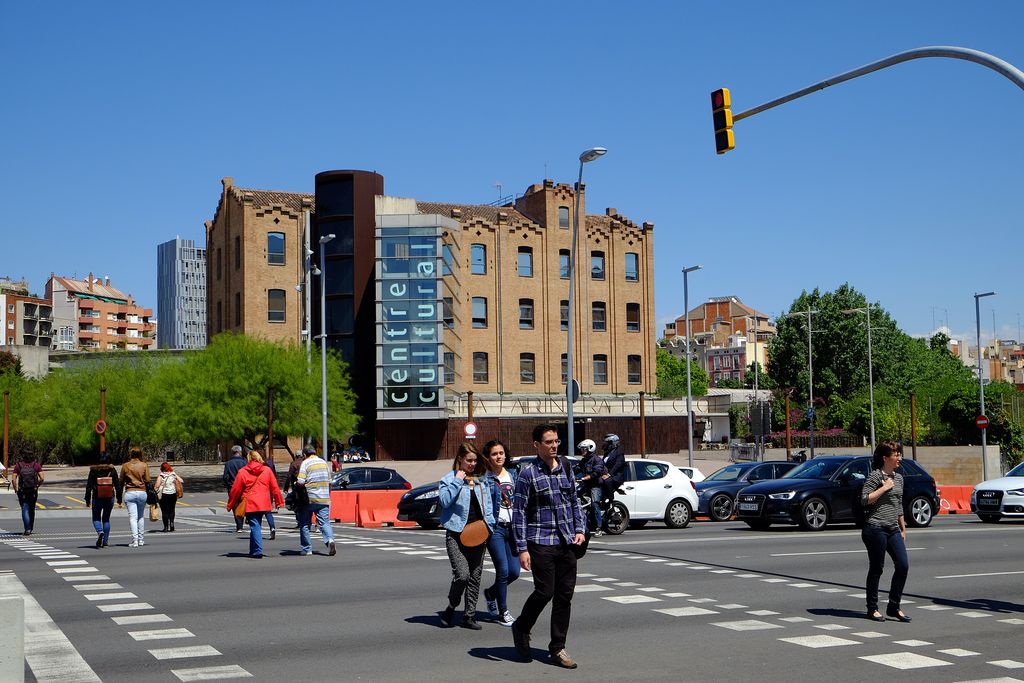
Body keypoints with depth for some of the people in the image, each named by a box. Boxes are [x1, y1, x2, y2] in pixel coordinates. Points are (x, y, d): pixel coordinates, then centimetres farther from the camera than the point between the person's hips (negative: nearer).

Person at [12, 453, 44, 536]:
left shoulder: (18, 465, 3)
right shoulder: (36, 465, 3)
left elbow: (13, 479, -6)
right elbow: (42, 478, -5)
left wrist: (16, 489, 6)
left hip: (22, 491, -1)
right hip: (33, 492, 1)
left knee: (25, 510, 0)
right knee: (32, 510, 17)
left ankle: (27, 529, -13)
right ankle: (30, 528, 26)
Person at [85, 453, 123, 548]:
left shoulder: (93, 471, -6)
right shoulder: (112, 470, -4)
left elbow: (89, 486, -4)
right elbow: (117, 486, -2)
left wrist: (87, 500, 3)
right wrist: (119, 500, 5)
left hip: (97, 498, -2)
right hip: (109, 498, 2)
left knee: (96, 518, 13)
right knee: (106, 519, 14)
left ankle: (100, 531, -18)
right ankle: (105, 541, 12)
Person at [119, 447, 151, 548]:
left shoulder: (125, 466, 4)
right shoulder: (144, 466, 2)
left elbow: (121, 481, 8)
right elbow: (147, 481, -2)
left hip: (129, 493, -1)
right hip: (142, 492, 1)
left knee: (132, 517, -3)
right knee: (141, 516, 14)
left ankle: (135, 540, -13)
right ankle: (141, 539, 17)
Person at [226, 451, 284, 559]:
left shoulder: (242, 472, -3)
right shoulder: (267, 470, 3)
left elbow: (235, 490, 1)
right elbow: (275, 488, 5)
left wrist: (230, 505, 11)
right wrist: (279, 501, 14)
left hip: (249, 505, -3)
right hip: (264, 504, 3)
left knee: (255, 527, -1)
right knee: (257, 525, 16)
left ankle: (257, 551, -11)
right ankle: (254, 550, 24)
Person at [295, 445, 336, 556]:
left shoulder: (305, 463, -6)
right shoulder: (324, 462, 11)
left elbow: (300, 482, -16)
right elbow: (329, 482, 15)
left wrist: (295, 484, 6)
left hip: (309, 499, -4)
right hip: (324, 499, 4)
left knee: (304, 524, 9)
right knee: (324, 522, 2)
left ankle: (306, 549, 13)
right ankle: (330, 539, -24)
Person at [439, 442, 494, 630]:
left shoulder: (482, 480, 14)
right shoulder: (449, 479, -1)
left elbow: (488, 505, 18)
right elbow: (444, 501, -16)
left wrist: (488, 525, 6)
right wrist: (458, 481, -17)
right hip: (456, 534, -5)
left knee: (475, 576, 6)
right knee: (462, 575, -15)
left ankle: (469, 616, 14)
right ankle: (451, 608, 8)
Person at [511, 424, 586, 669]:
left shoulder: (565, 468, 10)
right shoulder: (528, 473, -6)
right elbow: (519, 512, -7)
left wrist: (580, 529, 6)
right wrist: (522, 548, -12)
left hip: (566, 542, 5)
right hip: (541, 542, -5)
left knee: (565, 595, 5)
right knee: (545, 591, -7)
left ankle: (557, 649, 14)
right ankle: (521, 628, 21)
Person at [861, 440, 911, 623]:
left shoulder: (898, 477, 16)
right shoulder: (875, 476, -8)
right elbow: (865, 499, -16)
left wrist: (903, 528, 22)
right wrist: (885, 487, -14)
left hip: (893, 529, 7)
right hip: (876, 528, -7)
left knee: (903, 566, -2)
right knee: (876, 569, -1)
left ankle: (894, 607, 9)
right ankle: (872, 609, 10)